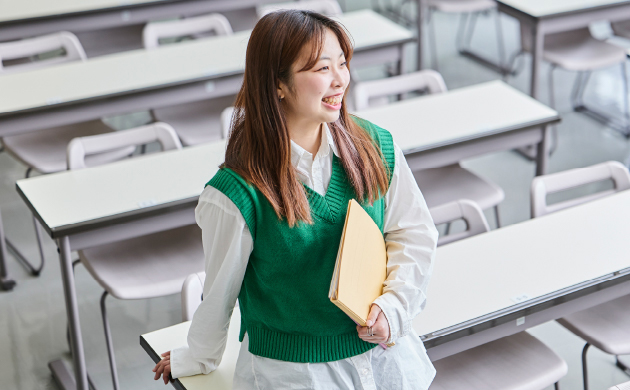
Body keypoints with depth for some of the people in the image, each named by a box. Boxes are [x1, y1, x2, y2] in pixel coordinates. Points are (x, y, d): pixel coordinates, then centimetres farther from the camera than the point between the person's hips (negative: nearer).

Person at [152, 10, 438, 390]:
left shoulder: (377, 148, -9)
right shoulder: (239, 194, -22)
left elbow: (415, 233, 0)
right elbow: (219, 290, -7)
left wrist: (393, 307, -13)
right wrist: (200, 359, 8)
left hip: (384, 354, 4)